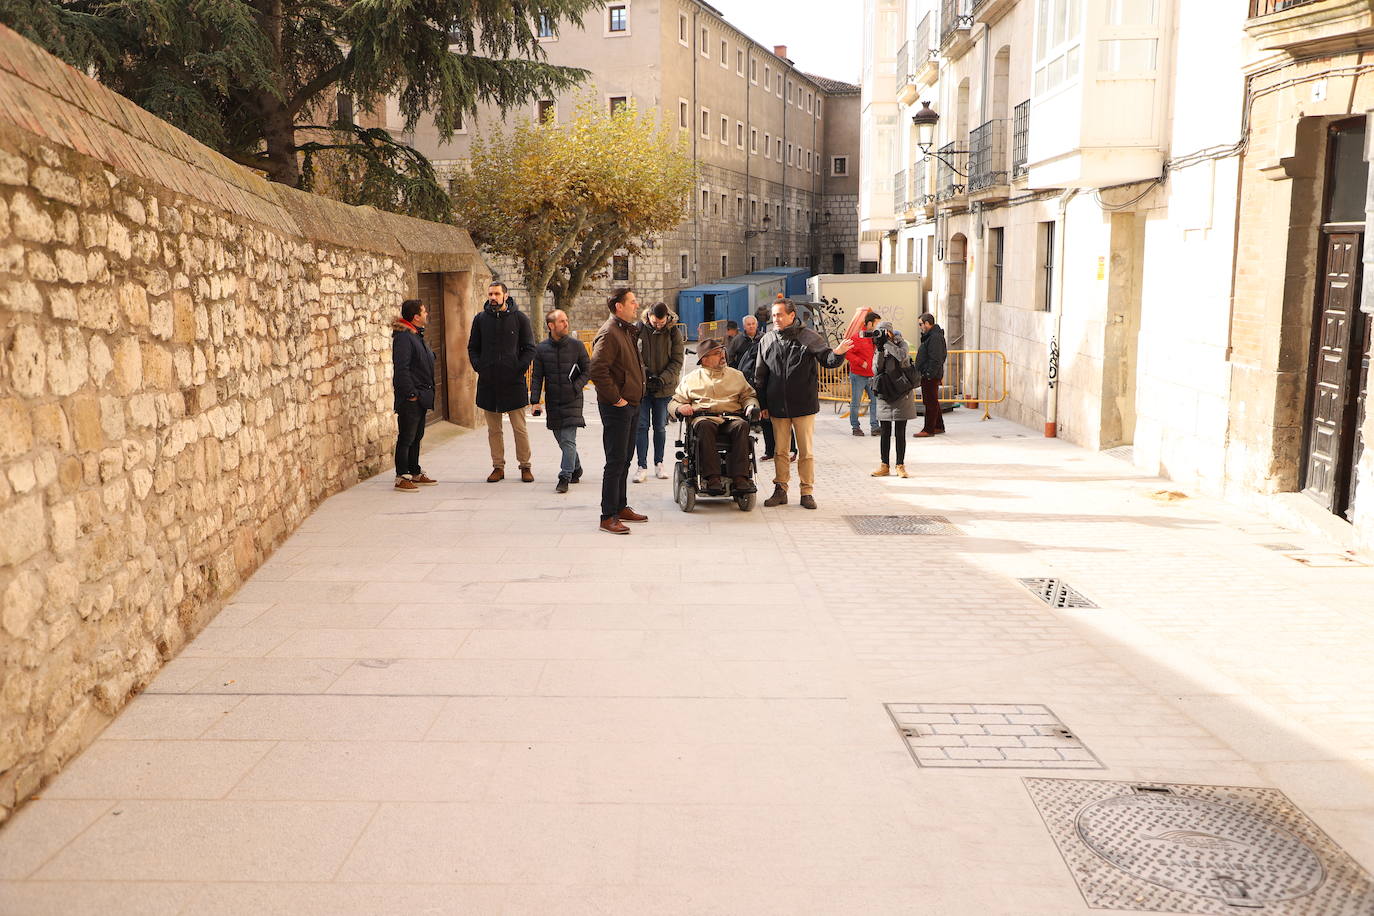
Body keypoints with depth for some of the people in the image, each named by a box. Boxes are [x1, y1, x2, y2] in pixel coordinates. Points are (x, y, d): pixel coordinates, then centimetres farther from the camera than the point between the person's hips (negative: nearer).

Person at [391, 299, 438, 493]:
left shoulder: (417, 336, 16)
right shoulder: (403, 337, -15)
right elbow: (401, 369, -21)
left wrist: (427, 393, 18)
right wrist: (411, 393, -21)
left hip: (421, 397, 10)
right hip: (410, 399, -10)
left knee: (417, 436, 15)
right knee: (406, 438, -5)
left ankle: (415, 473, 24)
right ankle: (402, 477, 0)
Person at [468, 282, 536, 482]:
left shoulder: (519, 318, 2)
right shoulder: (480, 319, 9)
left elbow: (529, 348, 3)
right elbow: (472, 348, 16)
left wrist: (519, 369, -7)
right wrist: (479, 367, 1)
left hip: (513, 382, -2)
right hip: (488, 383, 3)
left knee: (520, 428, 0)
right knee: (493, 429, 7)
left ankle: (525, 467, 10)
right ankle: (498, 467, 16)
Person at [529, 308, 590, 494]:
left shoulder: (577, 345, -4)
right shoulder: (541, 348, 1)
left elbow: (588, 370, 2)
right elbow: (536, 377, 4)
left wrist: (575, 387, -11)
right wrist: (535, 400, -5)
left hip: (572, 401, -3)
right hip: (553, 402, 3)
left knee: (568, 440, -11)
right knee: (561, 439, 11)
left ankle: (564, 478, -8)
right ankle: (576, 469, 30)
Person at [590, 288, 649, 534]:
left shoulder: (627, 331, 16)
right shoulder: (609, 333, -16)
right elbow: (597, 370, -26)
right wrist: (615, 398, -20)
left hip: (630, 405, 10)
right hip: (616, 408, -10)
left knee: (624, 460, 16)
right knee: (616, 461, -8)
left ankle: (620, 507, 27)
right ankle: (608, 516, -4)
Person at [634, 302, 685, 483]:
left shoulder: (674, 332, -3)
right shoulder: (638, 329, -6)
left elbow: (677, 361, -5)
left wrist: (662, 379, -18)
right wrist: (642, 373, -18)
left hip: (664, 387, 1)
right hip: (641, 386, -1)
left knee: (660, 427, 10)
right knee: (641, 426, 0)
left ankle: (659, 463, 22)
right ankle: (642, 466, 5)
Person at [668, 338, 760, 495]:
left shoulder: (736, 375, 26)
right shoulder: (691, 378, 21)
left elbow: (748, 396, 24)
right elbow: (673, 402, 19)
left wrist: (751, 406, 0)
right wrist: (680, 408, -5)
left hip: (731, 418, 1)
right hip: (703, 418, -1)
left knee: (742, 425, -35)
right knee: (705, 426, -39)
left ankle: (740, 478, -41)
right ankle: (712, 478, -44)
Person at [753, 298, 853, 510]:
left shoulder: (808, 337, -1)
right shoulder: (767, 341, 7)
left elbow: (827, 360, -3)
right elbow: (760, 376, 12)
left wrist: (837, 354, -27)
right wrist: (762, 404, 9)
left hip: (804, 405, -2)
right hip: (777, 406, 2)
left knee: (806, 451, 2)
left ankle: (807, 492, 11)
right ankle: (780, 490, 19)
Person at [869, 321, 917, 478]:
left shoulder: (901, 343, 0)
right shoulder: (880, 348, 9)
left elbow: (902, 356, -21)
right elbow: (877, 368, -4)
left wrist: (887, 342, -18)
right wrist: (880, 349, -13)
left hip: (902, 393, -3)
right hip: (885, 394, 3)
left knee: (900, 432, 0)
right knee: (885, 432, 5)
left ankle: (900, 466, 6)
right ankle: (884, 466, 10)